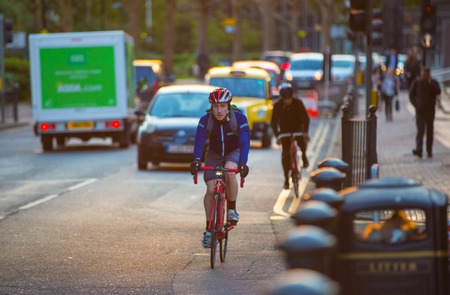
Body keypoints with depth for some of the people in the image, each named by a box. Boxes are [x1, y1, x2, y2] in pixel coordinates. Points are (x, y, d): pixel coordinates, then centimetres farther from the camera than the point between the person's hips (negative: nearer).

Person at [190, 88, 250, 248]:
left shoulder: (239, 118, -25)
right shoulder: (205, 120, -22)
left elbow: (244, 142, -34)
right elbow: (199, 141, -33)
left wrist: (242, 163, -51)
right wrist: (196, 160, -53)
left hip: (234, 152, -2)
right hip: (214, 153, 2)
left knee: (229, 171, -35)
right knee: (211, 190, -12)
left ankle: (232, 209, -16)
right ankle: (209, 228, 4)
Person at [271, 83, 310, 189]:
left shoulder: (298, 103, -18)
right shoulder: (278, 105, -18)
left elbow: (305, 118, -20)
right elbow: (274, 122, -20)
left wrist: (306, 132, -34)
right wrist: (277, 136, -34)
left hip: (297, 128, 0)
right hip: (285, 130, 0)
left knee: (302, 142, -31)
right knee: (285, 153, -12)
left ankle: (304, 156, 5)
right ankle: (286, 179, -6)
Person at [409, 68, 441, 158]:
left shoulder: (434, 83, 3)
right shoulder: (417, 83, 4)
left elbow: (438, 92, -16)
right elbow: (411, 96, 7)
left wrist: (430, 83, -20)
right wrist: (416, 105, -7)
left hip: (430, 110, 1)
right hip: (420, 110, -1)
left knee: (430, 131, 6)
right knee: (420, 130, -15)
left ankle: (429, 151, 15)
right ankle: (419, 150, -28)